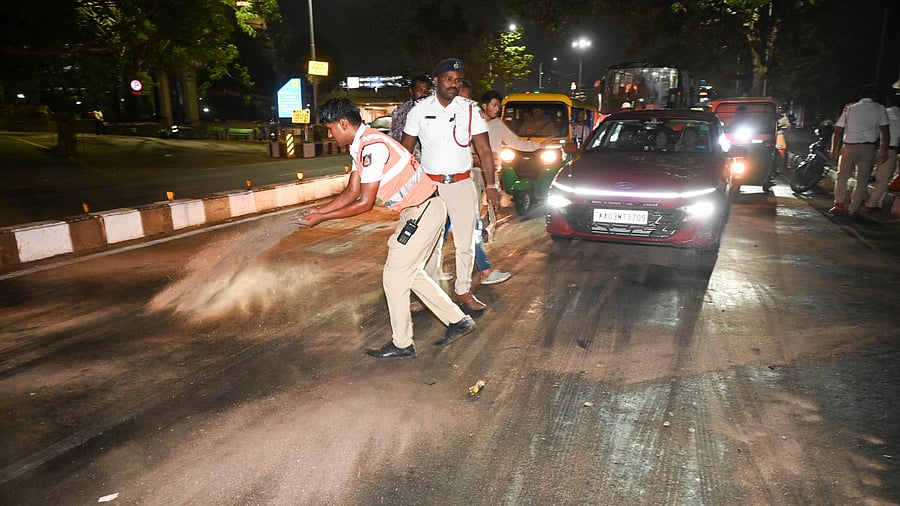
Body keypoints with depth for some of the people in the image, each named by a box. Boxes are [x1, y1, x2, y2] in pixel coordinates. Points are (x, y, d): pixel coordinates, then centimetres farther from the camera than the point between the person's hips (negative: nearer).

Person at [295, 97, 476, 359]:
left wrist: (321, 218, -14)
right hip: (419, 210, 10)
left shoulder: (372, 146, -22)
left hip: (423, 212, -10)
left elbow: (365, 203, -20)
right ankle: (458, 320, 25)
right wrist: (318, 210, 6)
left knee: (394, 276, -1)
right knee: (410, 273, 17)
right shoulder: (360, 146, 9)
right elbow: (351, 192, 13)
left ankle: (401, 344, 13)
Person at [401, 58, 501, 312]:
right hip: (429, 184, -1)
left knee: (465, 241, 7)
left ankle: (463, 291, 21)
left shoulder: (470, 109, 0)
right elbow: (405, 149, 4)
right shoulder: (419, 110, -1)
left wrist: (491, 185, -4)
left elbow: (484, 150, 0)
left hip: (462, 184, 1)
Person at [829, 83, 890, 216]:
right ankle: (853, 210, 5)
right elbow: (885, 132, -4)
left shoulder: (850, 108, 8)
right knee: (862, 180, 6)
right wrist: (884, 151, -1)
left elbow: (838, 131, 5)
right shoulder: (879, 109, 3)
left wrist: (834, 149, 13)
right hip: (868, 147, -1)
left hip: (850, 147, 1)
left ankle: (839, 205, 3)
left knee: (842, 176, 12)